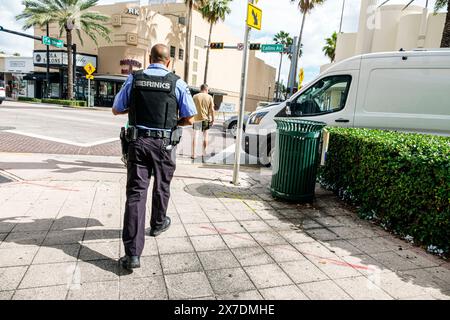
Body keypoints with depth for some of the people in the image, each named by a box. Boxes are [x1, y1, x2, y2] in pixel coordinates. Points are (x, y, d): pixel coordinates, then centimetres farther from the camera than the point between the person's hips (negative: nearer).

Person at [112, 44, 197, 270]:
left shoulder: (134, 79, 2)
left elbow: (116, 110, 10)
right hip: (164, 144, 0)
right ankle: (158, 224, 45)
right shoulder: (177, 83, -3)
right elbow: (189, 119, -2)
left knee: (136, 192, 0)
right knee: (162, 187, 21)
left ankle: (132, 253, -4)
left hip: (138, 141, 1)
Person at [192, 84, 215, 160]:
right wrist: (212, 119, 2)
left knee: (195, 135, 3)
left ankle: (193, 154, 0)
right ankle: (204, 153, 20)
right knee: (205, 135, 14)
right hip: (206, 118, 0)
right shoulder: (209, 97, -2)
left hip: (197, 118, 0)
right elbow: (212, 110, -5)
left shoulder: (195, 96, -1)